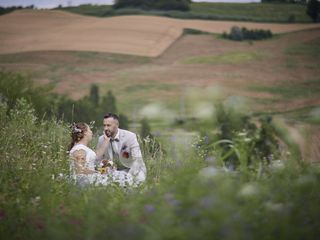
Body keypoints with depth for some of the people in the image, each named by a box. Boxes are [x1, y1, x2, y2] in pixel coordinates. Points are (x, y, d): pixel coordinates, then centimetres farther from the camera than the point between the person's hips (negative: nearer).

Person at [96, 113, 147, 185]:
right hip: (115, 170, 3)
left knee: (138, 178, -32)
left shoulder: (130, 136, -18)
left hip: (133, 169, -3)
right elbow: (98, 161, 3)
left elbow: (137, 160, -22)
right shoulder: (101, 139, -7)